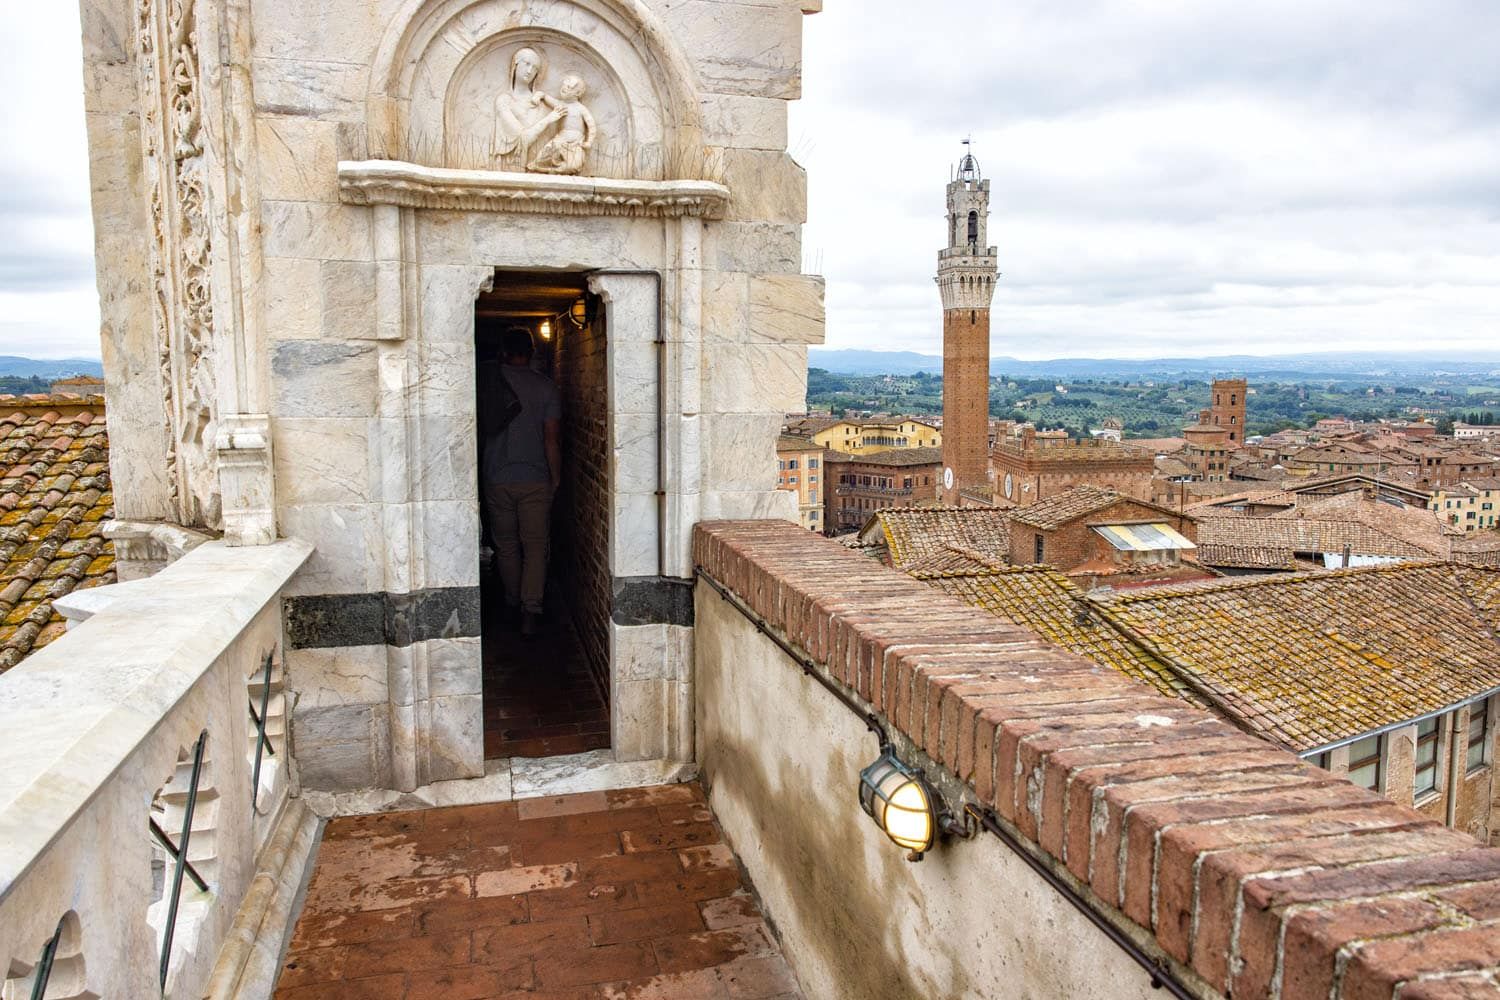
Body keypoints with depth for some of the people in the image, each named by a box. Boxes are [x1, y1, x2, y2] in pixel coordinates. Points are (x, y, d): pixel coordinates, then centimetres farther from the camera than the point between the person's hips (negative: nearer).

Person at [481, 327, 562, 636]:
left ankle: (512, 604, 27)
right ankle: (531, 610, -7)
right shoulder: (546, 387, -6)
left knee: (506, 545, 15)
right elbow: (552, 439, -7)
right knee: (535, 546, 3)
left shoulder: (486, 382, -1)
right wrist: (556, 478, 2)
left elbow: (481, 428, 6)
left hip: (497, 480, 2)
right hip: (535, 480, -1)